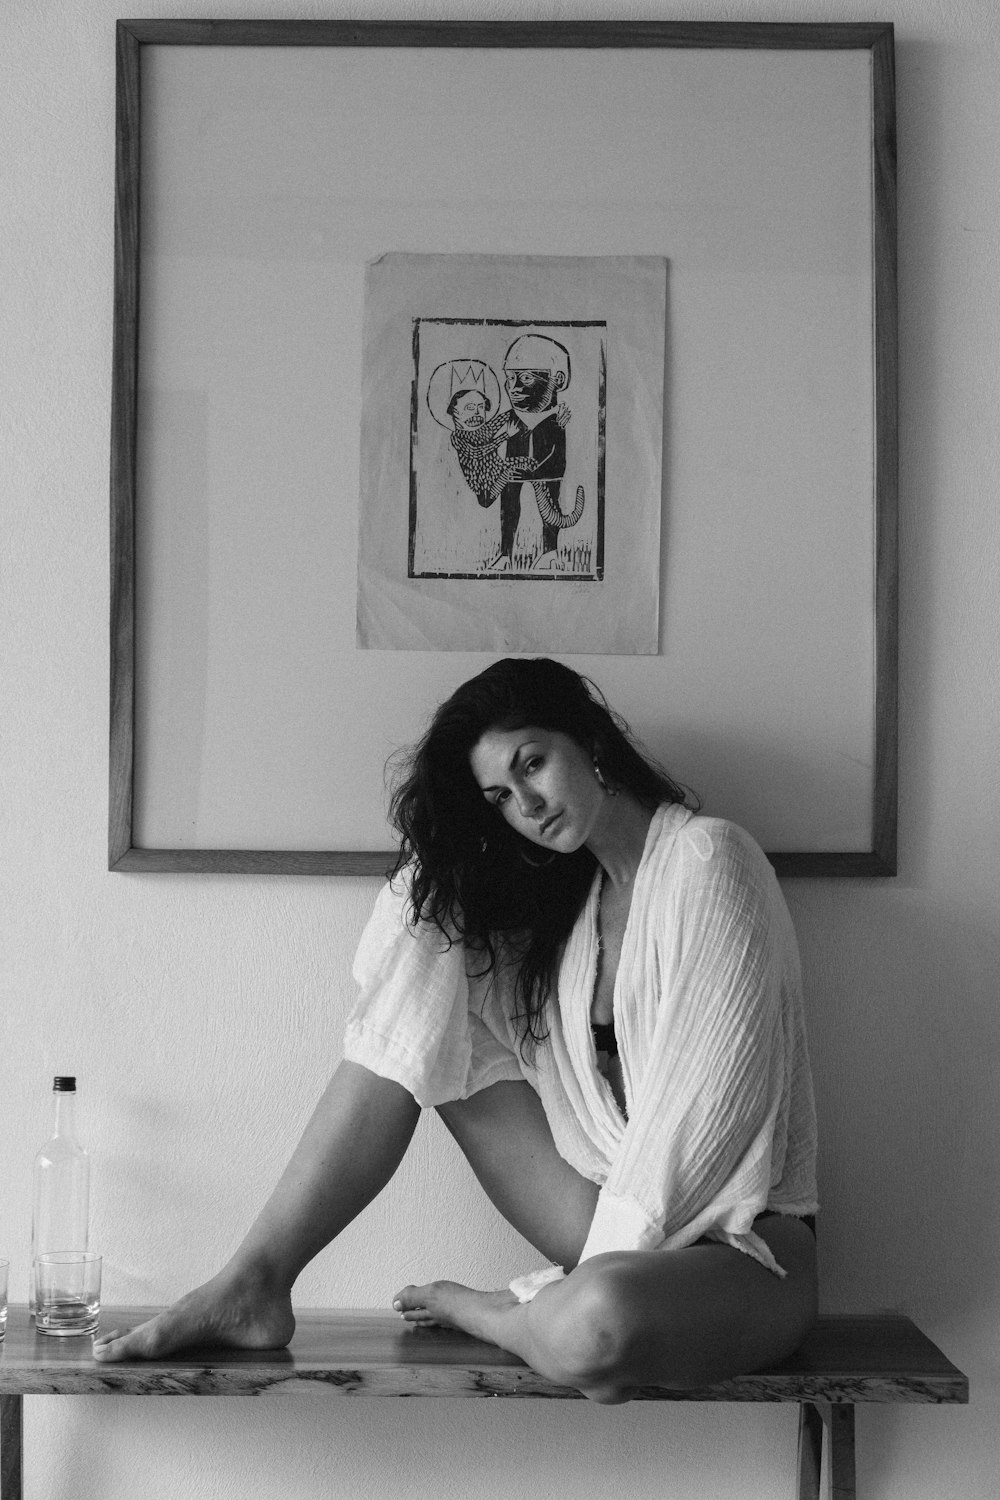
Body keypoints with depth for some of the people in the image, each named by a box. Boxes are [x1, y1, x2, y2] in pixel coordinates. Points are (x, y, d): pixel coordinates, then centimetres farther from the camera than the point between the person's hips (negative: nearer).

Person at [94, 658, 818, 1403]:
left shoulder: (708, 859, -13)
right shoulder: (563, 897, 11)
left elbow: (698, 1104, -18)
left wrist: (586, 1278, -18)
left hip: (744, 1243, -6)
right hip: (618, 1216, 6)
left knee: (594, 1327, -40)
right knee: (426, 1024, -4)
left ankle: (469, 1310, -5)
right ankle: (252, 1284, -7)